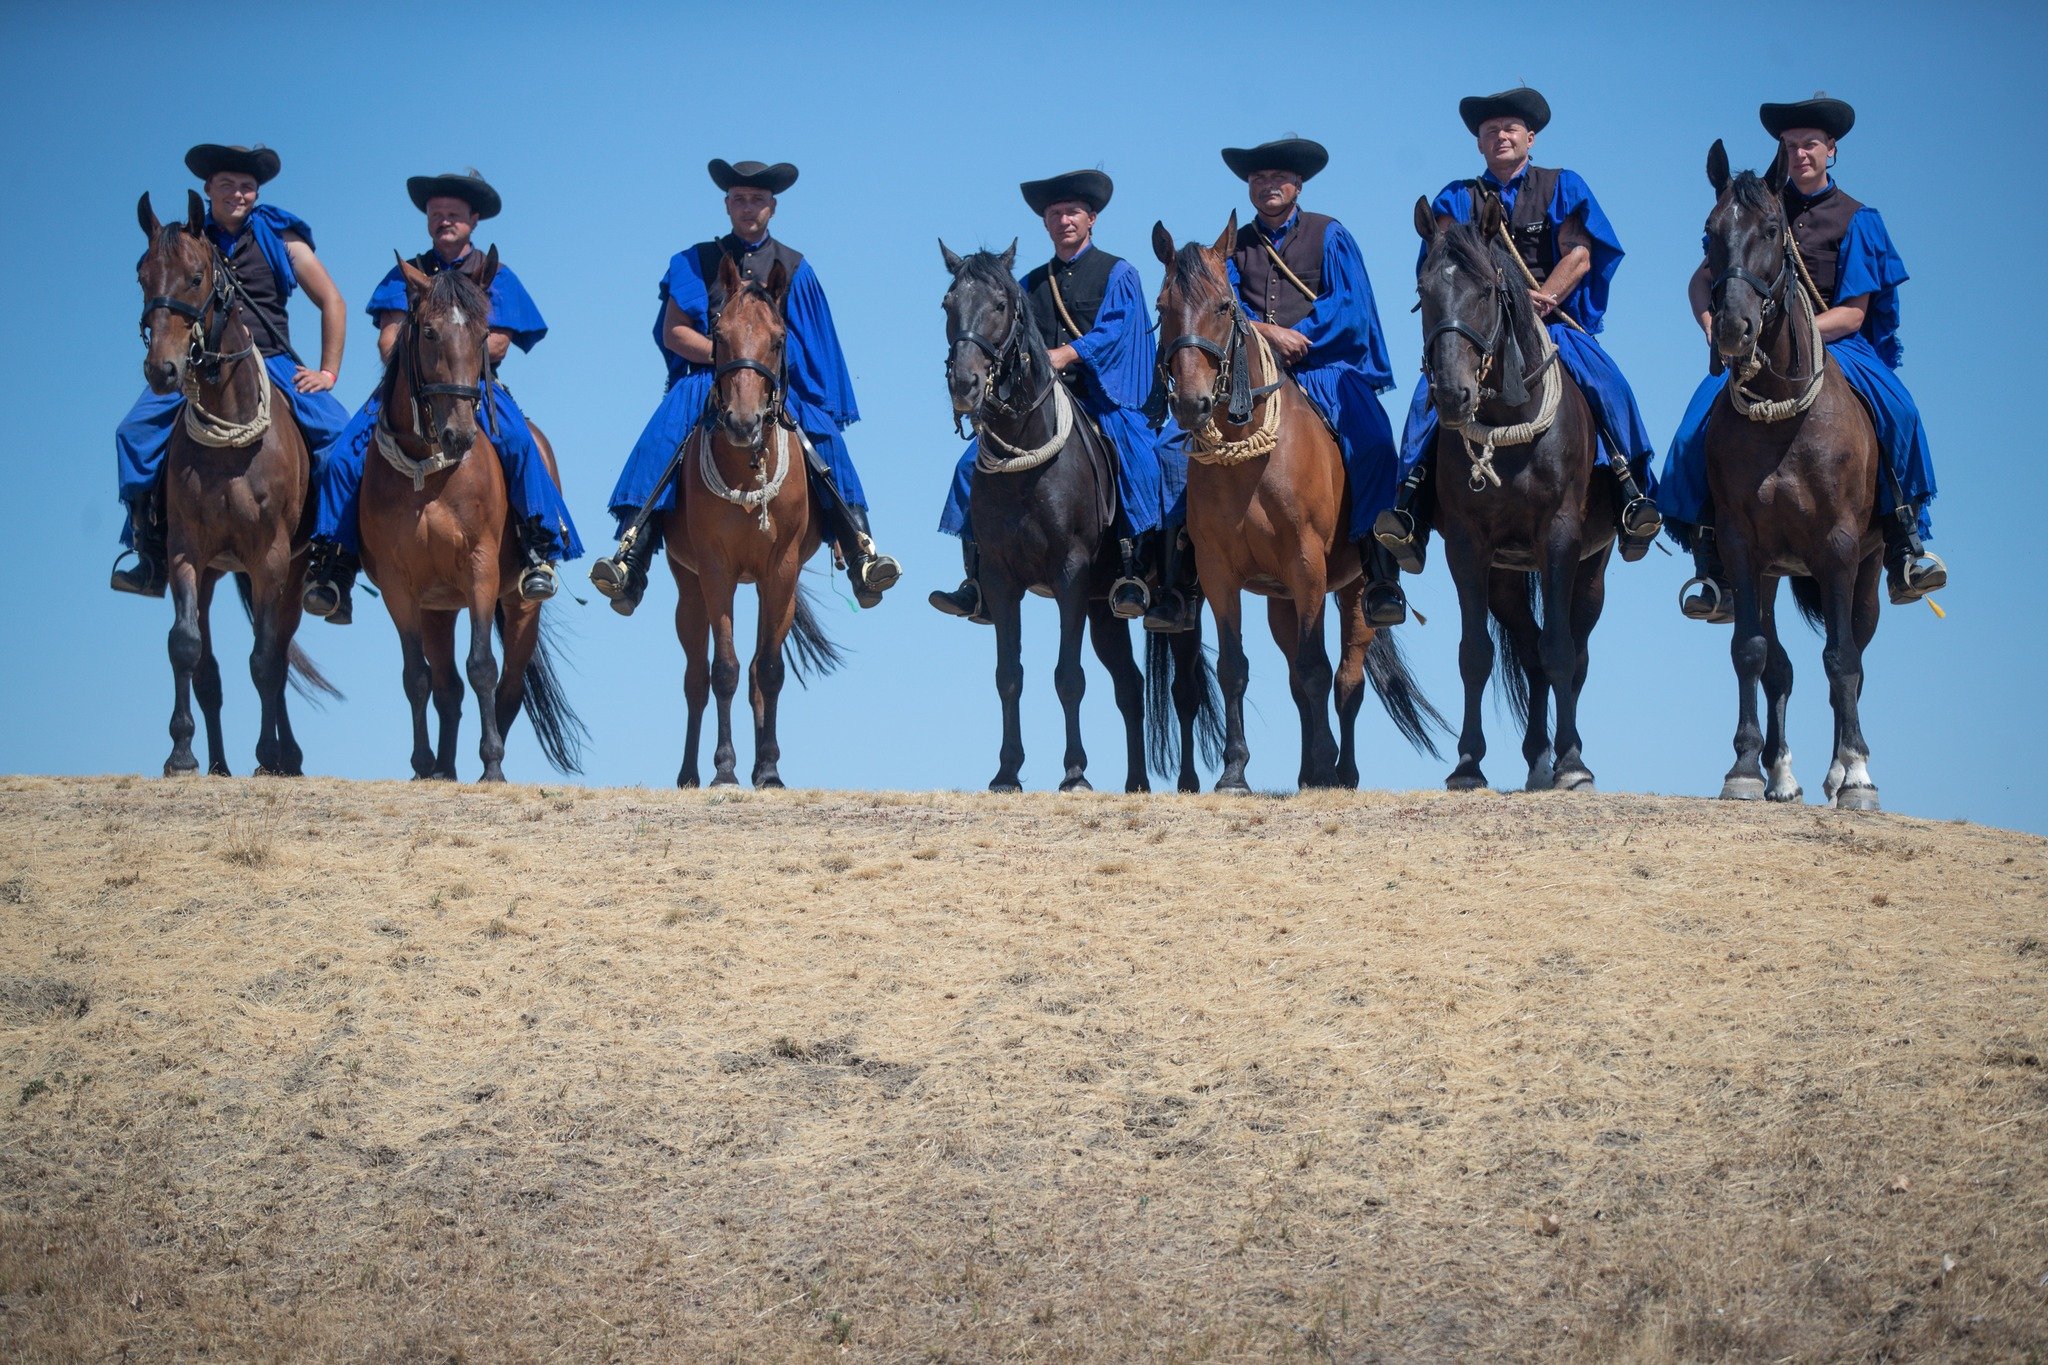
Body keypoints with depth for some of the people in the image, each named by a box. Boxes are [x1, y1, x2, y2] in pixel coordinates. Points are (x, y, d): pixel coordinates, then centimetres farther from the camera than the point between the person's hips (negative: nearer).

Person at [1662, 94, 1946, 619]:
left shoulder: (1853, 219, 6)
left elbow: (1852, 314, -1)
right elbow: (1700, 283, 14)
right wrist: (1712, 325, -7)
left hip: (1831, 342, -1)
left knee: (1897, 411, -30)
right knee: (1700, 425, -27)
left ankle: (1905, 552, -22)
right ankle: (1712, 568, -24)